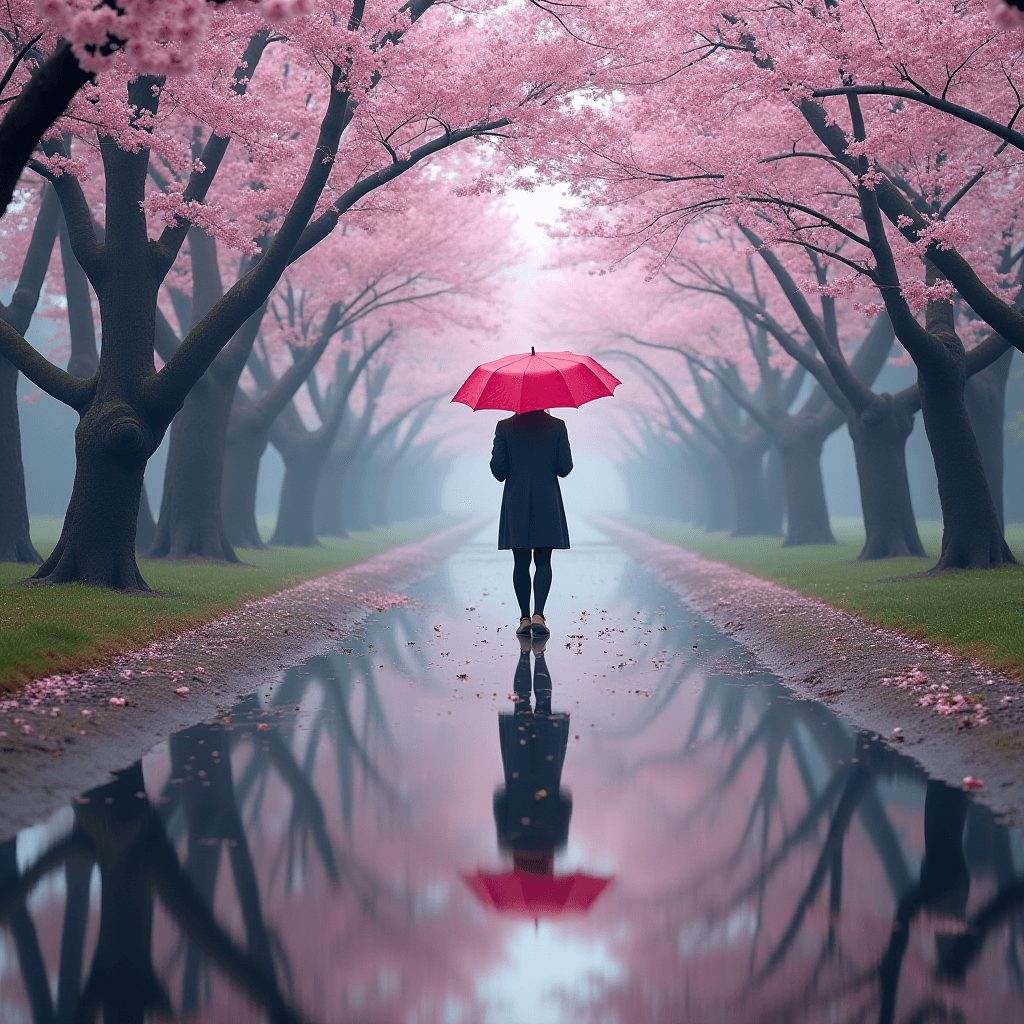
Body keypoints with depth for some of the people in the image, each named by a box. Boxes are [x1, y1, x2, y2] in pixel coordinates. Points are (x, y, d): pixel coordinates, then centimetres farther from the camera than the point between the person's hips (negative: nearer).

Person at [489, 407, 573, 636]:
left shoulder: (505, 427, -3)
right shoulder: (557, 426, -3)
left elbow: (497, 468, -4)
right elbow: (565, 468, -3)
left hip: (516, 504, 1)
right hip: (547, 501, 0)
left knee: (521, 562, 7)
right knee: (543, 561, 4)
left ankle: (524, 618, 7)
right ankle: (538, 615, -10)